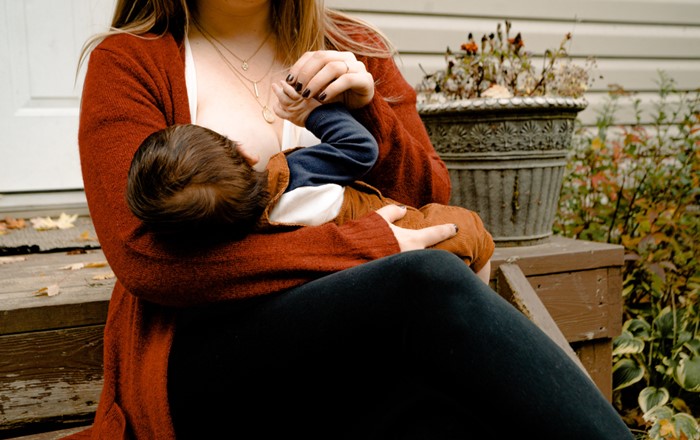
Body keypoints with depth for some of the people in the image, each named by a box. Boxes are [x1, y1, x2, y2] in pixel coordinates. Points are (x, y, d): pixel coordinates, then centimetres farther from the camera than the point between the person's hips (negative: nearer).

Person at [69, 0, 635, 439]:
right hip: (199, 360, -3)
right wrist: (361, 248, -15)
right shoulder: (129, 61, 4)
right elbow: (144, 256, -10)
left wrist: (367, 109, -5)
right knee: (430, 282, -32)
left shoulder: (355, 51, 16)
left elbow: (430, 205, 15)